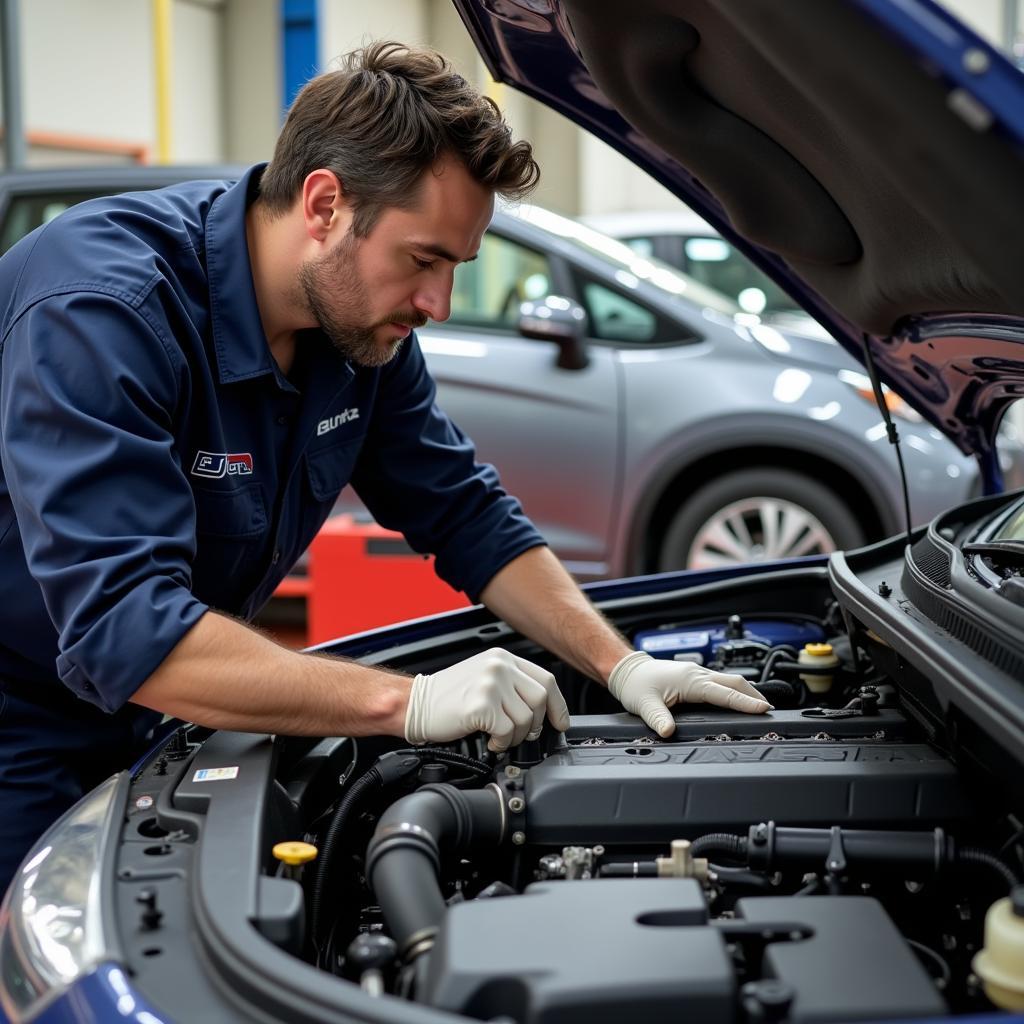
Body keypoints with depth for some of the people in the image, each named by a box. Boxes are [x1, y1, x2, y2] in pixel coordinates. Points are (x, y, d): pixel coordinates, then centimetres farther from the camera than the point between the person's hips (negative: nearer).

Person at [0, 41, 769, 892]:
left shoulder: (363, 322, -7)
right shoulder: (97, 311, -32)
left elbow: (470, 517, 2)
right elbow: (125, 630, -40)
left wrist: (622, 666, -11)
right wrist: (411, 702, -42)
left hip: (138, 729, 7)